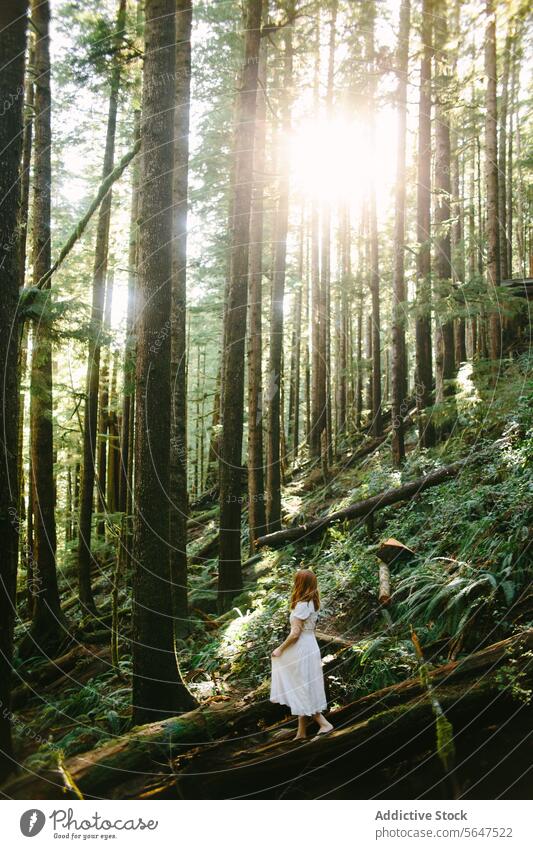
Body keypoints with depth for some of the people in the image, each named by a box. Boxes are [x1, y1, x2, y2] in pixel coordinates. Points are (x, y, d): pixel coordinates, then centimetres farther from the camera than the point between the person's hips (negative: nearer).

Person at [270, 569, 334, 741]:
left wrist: (280, 649, -8)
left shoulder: (302, 605, -19)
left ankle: (324, 723, 5)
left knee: (303, 689, 2)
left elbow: (295, 633, -19)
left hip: (301, 648, -9)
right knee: (302, 690, 13)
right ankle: (302, 731, 19)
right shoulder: (313, 602, 7)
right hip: (309, 646, 9)